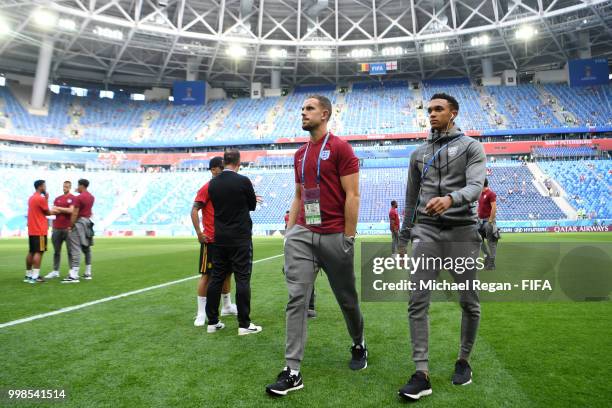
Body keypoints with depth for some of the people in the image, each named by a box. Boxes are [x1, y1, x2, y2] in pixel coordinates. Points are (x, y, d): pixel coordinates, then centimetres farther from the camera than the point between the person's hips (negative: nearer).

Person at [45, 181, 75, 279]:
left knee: (70, 251, -2)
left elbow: (71, 210, -10)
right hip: (57, 228, 5)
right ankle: (55, 271, 17)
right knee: (56, 251, 10)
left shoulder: (73, 198, 1)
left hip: (68, 228, -5)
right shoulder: (57, 199, 16)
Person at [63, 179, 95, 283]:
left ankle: (74, 276, -14)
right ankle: (88, 273, 18)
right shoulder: (91, 197, 11)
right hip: (88, 222, 9)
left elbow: (75, 214, -16)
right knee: (87, 248, 14)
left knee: (76, 249, -10)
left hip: (79, 222, -9)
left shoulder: (79, 197, -13)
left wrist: (71, 226, -9)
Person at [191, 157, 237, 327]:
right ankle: (201, 313, 7)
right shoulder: (207, 188, -9)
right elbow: (194, 210, -14)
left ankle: (227, 306, 30)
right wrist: (199, 233, -20)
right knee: (207, 275, -2)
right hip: (210, 240, -7)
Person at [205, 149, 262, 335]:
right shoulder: (243, 181, -11)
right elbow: (253, 205, 1)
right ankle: (244, 324, 3)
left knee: (216, 278, 11)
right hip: (240, 238, -5)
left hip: (220, 238, 5)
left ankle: (212, 322, 18)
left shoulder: (213, 183, 3)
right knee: (242, 279, -1)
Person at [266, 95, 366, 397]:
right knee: (296, 299, -3)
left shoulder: (339, 148, -6)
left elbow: (352, 195, -10)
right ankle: (293, 371, 3)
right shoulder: (300, 154, 14)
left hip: (334, 236, -5)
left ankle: (358, 346, 39)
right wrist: (290, 231, 11)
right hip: (301, 235, 5)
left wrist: (349, 238, -12)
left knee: (347, 298, 12)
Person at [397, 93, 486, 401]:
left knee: (469, 302, 7)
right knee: (417, 302, -8)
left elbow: (476, 186, -12)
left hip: (461, 231, -2)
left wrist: (451, 199, -34)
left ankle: (463, 361, 28)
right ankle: (422, 374, -4)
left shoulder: (470, 147, 5)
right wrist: (404, 237, 20)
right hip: (426, 232, 3)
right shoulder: (419, 153, 17)